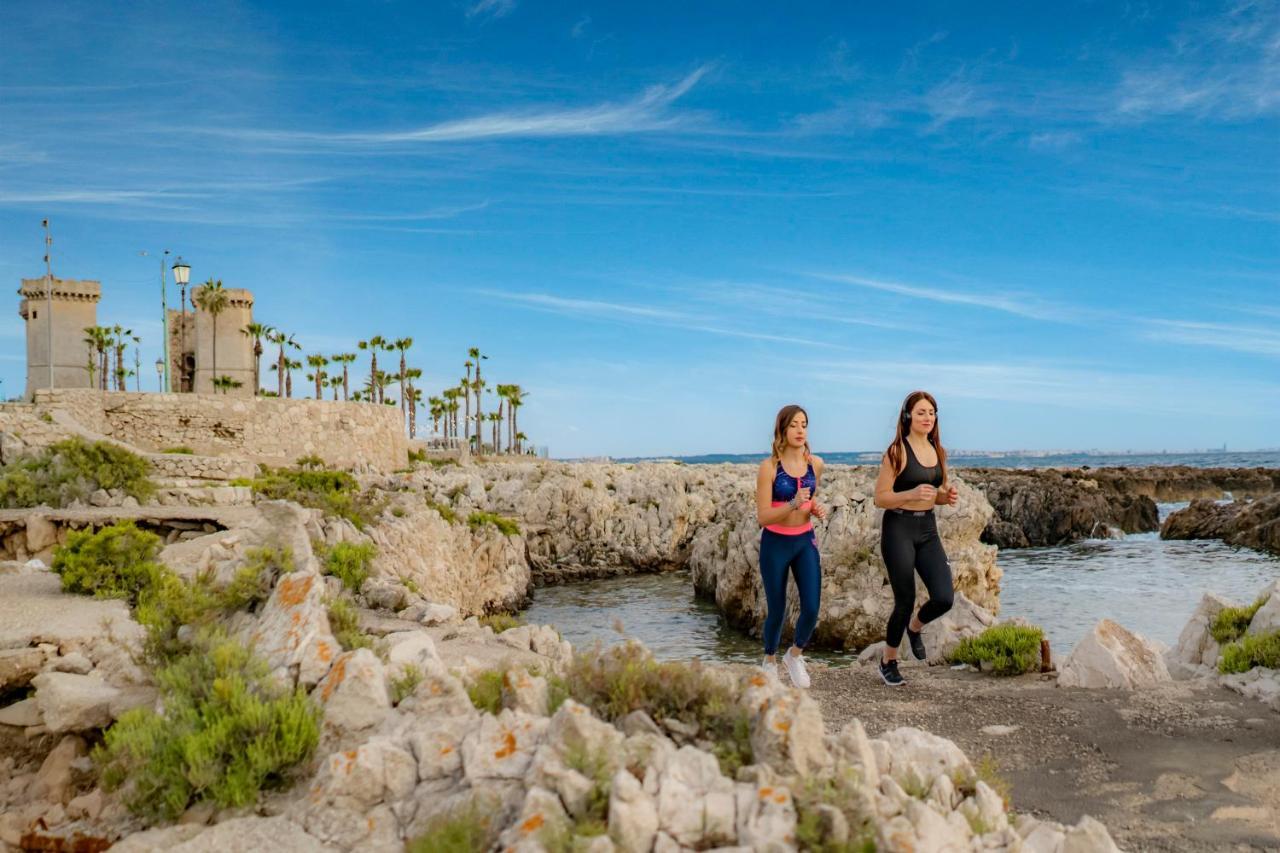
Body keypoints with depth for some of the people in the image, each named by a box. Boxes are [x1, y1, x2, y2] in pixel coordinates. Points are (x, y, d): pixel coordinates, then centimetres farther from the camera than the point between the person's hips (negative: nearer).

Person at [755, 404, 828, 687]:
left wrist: (817, 509, -3)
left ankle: (794, 655, 26)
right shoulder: (769, 467, -14)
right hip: (775, 544, -3)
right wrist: (793, 504, -30)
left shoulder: (816, 464, -1)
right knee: (776, 611, 7)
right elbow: (762, 516, -15)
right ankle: (770, 662, 34)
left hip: (805, 541, 3)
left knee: (812, 609, -5)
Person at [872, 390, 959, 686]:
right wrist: (912, 493, -26)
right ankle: (888, 662, 24)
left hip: (928, 529, 5)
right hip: (898, 529, -5)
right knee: (905, 602, 0)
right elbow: (880, 498, -10)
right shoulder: (897, 451, -10)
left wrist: (947, 497, -2)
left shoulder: (938, 451, 9)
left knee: (943, 598, -9)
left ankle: (914, 628, 26)